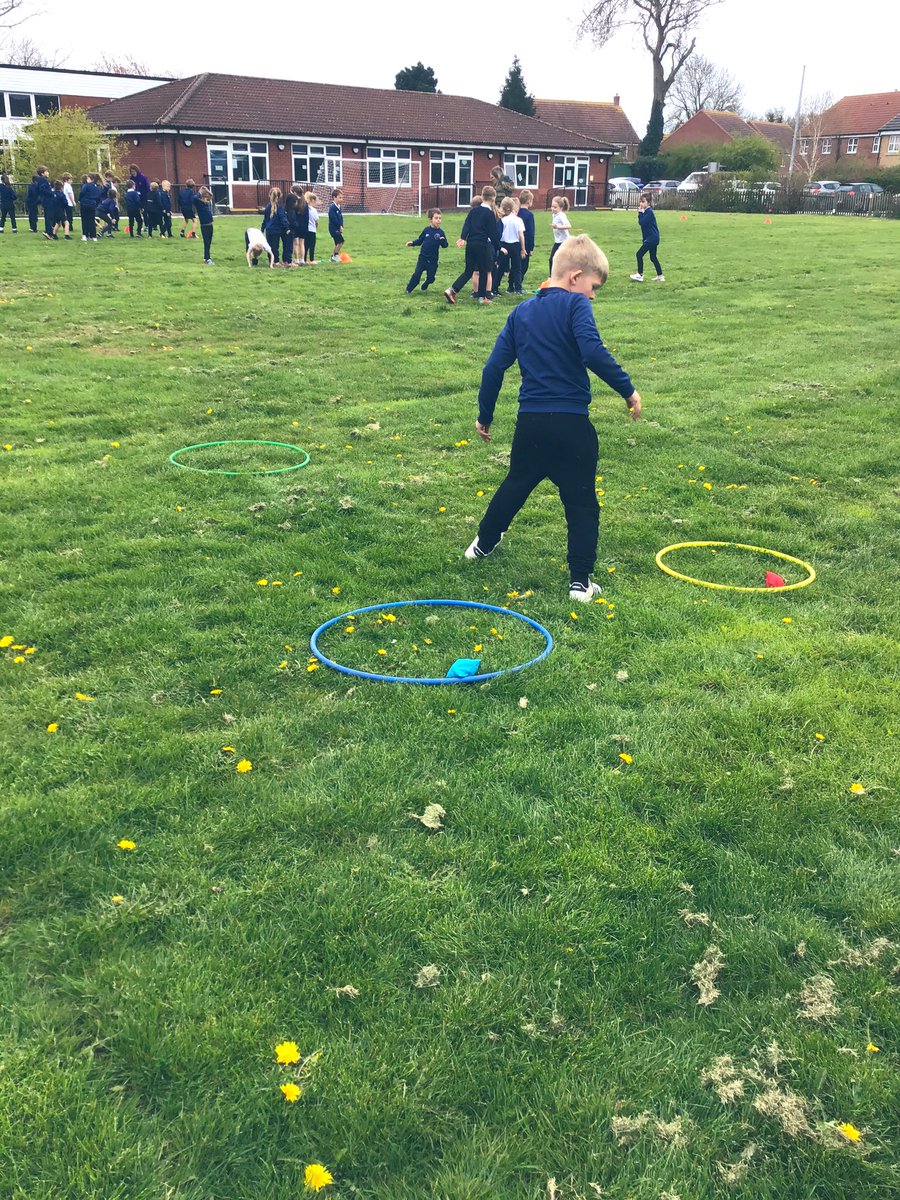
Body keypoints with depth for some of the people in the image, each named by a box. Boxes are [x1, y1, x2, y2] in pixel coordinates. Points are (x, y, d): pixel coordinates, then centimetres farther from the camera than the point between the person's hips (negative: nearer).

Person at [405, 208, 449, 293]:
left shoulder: (441, 232, -5)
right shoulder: (426, 230, -2)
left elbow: (445, 245, -5)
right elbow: (420, 240, 8)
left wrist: (442, 241, -26)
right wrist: (413, 243, -9)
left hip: (433, 260, 0)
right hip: (423, 257, 0)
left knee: (431, 277, 7)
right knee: (417, 274, -7)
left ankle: (424, 287, 37)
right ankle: (408, 290, 6)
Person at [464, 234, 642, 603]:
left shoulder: (521, 313, 10)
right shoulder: (575, 305, -9)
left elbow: (494, 367, 10)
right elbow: (593, 352, -25)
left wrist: (485, 415, 19)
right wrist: (628, 389, -16)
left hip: (530, 421, 6)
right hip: (571, 422, -6)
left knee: (516, 485, 27)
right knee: (581, 502, 6)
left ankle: (484, 543, 44)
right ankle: (580, 581, 5)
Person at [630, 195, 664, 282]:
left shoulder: (649, 212, -15)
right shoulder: (645, 211, 13)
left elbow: (642, 223, -23)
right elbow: (642, 223, 14)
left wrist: (640, 213, -14)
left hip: (652, 238, -10)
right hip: (652, 238, 10)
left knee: (639, 254, -9)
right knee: (653, 257, 14)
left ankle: (640, 275, -6)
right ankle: (660, 276, 19)